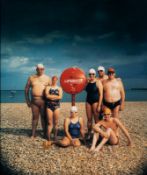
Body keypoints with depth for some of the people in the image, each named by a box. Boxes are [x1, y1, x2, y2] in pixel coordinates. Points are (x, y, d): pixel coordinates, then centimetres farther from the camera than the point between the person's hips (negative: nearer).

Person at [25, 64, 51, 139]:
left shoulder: (47, 78, 7)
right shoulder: (31, 78, 8)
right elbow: (26, 89, 10)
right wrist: (27, 100, 4)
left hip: (43, 101, -1)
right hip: (34, 100, 1)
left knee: (43, 117, 2)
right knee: (35, 117, 6)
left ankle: (45, 133, 12)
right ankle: (33, 134, 14)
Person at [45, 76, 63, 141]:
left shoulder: (59, 88, 11)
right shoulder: (48, 87, 9)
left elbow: (60, 97, -6)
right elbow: (47, 96, -8)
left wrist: (51, 96, -8)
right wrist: (56, 96, -5)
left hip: (56, 106, 1)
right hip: (49, 106, -1)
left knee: (56, 123, 3)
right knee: (50, 123, -2)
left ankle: (55, 137, 11)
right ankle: (48, 138, 2)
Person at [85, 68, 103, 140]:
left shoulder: (98, 82, -7)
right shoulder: (87, 82, 9)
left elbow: (101, 94, -11)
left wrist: (99, 105, -16)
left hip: (95, 101, -5)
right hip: (88, 101, 5)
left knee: (96, 119, -1)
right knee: (89, 119, 7)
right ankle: (89, 134, 15)